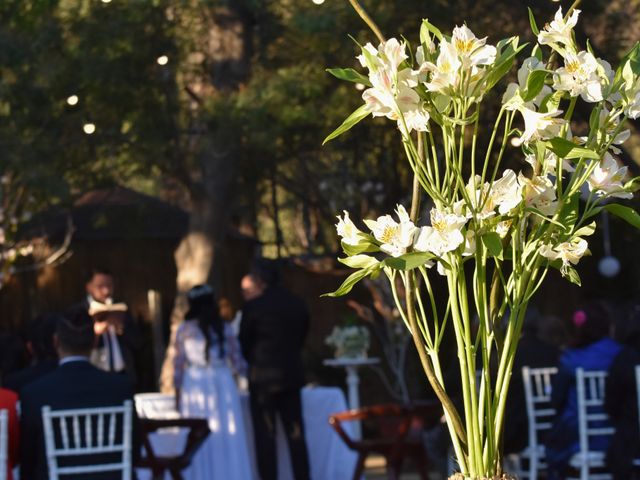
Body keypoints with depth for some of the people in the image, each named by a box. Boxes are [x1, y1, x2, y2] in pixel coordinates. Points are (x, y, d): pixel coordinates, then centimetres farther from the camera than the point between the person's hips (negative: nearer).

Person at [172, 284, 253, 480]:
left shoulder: (184, 330, -1)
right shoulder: (224, 328, 0)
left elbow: (179, 364, 2)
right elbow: (237, 361, 5)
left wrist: (177, 391, 12)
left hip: (195, 386, 0)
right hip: (223, 385, 0)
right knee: (227, 437, 4)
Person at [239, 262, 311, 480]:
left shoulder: (254, 307, -8)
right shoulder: (298, 305, 7)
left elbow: (244, 342, 0)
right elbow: (301, 338, 11)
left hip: (263, 377, -5)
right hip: (292, 375, 5)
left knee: (265, 435, 0)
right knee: (295, 433, 9)